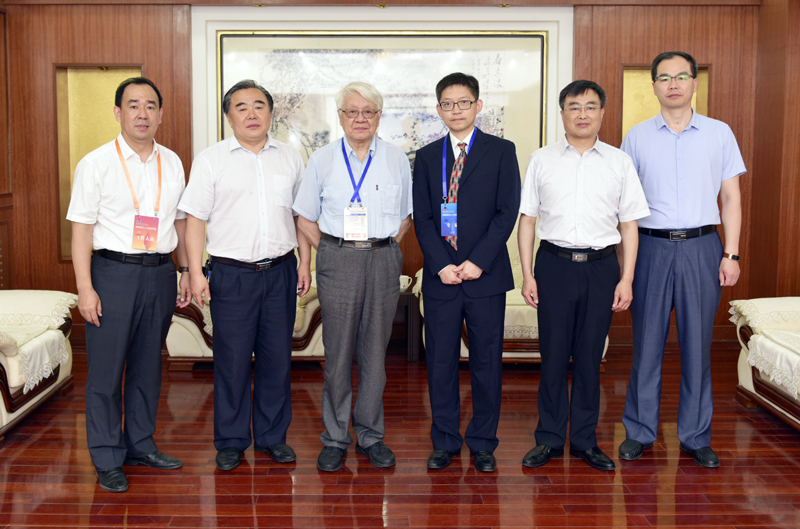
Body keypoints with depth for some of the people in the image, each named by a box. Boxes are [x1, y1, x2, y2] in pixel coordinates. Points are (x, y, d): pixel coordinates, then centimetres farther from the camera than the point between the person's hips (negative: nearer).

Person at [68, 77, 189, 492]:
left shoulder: (172, 163, 10)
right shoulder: (96, 163, -4)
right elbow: (81, 228, -6)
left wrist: (187, 272, 13)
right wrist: (85, 288, -12)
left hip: (160, 273, 4)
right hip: (114, 272, -4)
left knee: (148, 366, 13)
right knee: (106, 369, 1)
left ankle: (141, 445, 28)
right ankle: (107, 459, 13)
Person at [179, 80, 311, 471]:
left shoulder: (290, 158, 10)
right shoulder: (210, 160, 1)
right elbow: (195, 219, -1)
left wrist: (305, 262, 10)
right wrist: (195, 272, -7)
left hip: (280, 273, 3)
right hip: (232, 275, -2)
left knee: (278, 358, 8)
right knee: (232, 361, 2)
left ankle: (273, 436, 22)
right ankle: (230, 442, 16)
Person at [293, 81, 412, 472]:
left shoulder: (397, 159, 8)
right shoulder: (322, 160, 6)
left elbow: (407, 214, 15)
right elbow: (305, 218, 10)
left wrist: (386, 246, 3)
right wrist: (330, 249, 1)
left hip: (383, 260, 1)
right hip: (337, 260, -1)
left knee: (375, 351, 6)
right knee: (337, 353, 1)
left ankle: (370, 436, 19)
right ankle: (335, 438, 14)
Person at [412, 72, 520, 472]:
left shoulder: (501, 151, 3)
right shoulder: (427, 157, 10)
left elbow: (507, 212, -4)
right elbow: (422, 218, 5)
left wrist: (478, 261, -12)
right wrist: (441, 265, -8)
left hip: (486, 275, -2)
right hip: (440, 276, 2)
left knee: (487, 361, 5)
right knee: (440, 362, 7)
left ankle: (483, 443, 19)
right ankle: (445, 442, 21)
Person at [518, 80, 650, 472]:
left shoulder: (619, 162, 6)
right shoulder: (541, 160, 6)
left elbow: (629, 223, 6)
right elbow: (527, 219, 6)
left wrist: (626, 278, -1)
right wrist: (527, 274, 0)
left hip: (601, 266, 0)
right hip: (555, 263, 0)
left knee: (590, 356, 6)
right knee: (553, 355, 4)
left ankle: (585, 440, 19)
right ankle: (549, 439, 17)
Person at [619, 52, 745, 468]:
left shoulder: (719, 133, 6)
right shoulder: (637, 137, 6)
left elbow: (731, 198, 7)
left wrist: (731, 254, -1)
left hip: (701, 247, 0)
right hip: (651, 246, 0)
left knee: (697, 343, 5)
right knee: (646, 342, 4)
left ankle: (696, 437, 16)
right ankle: (639, 432, 16)